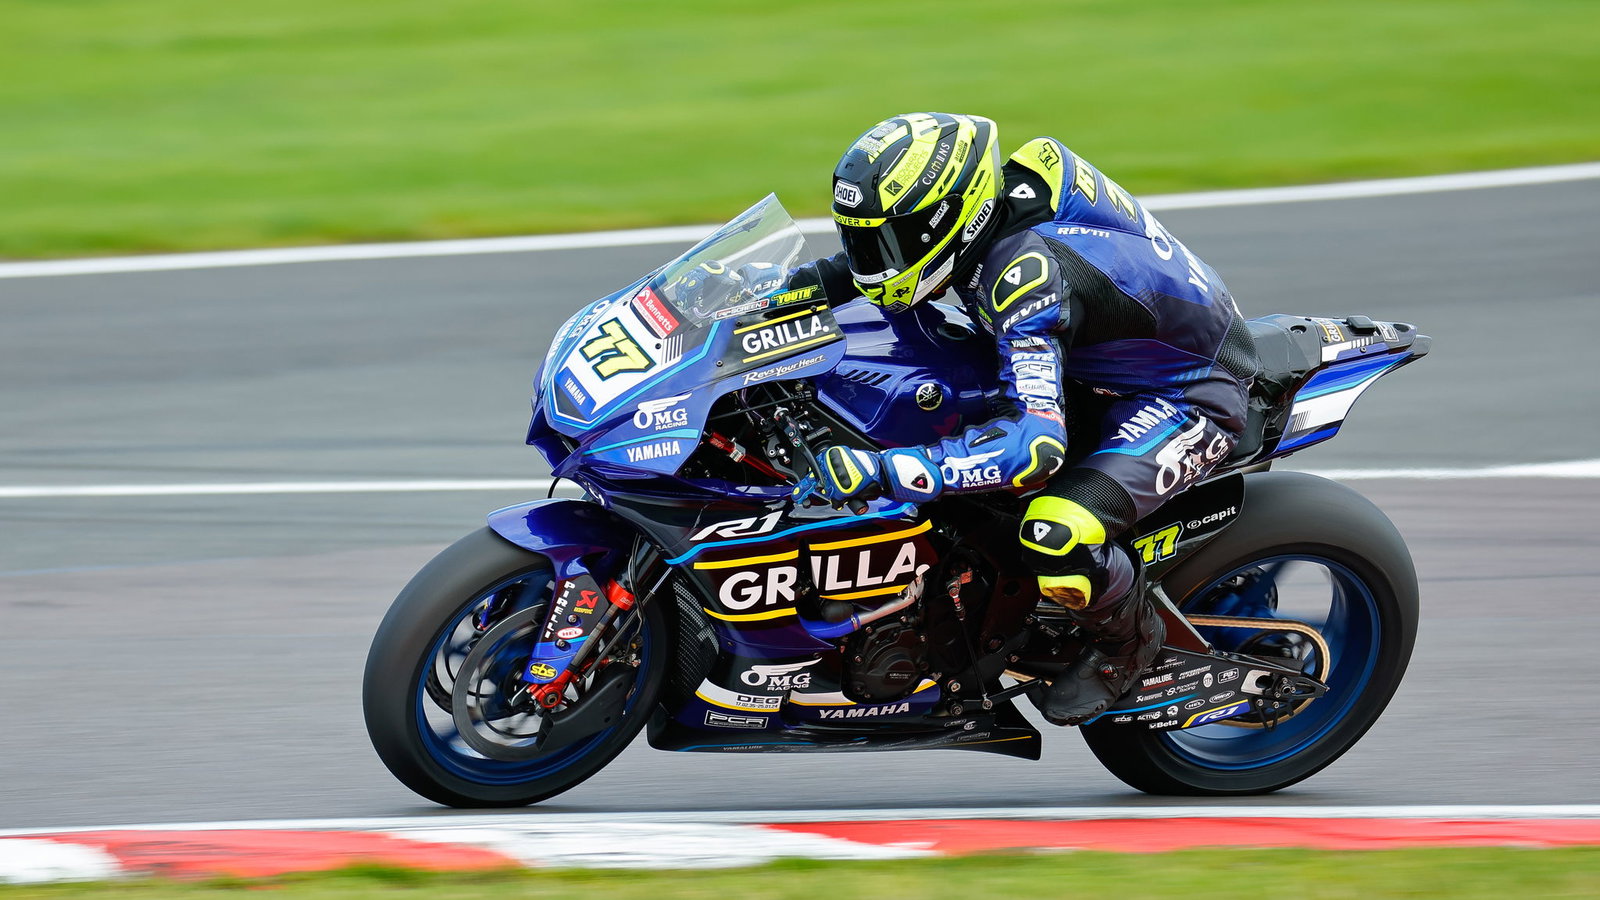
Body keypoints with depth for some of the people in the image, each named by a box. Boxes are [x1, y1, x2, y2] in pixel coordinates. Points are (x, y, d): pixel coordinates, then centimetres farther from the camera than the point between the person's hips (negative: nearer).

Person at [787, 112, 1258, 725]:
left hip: (1187, 397, -10)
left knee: (1055, 536, -31)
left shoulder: (1024, 271, -36)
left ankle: (1127, 638, 0)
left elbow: (1036, 442, -44)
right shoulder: (981, 218, -9)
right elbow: (876, 264, 14)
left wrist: (884, 472, -49)